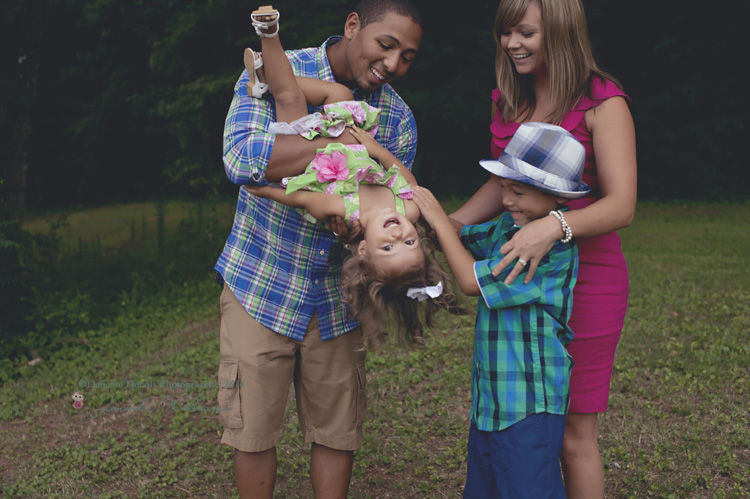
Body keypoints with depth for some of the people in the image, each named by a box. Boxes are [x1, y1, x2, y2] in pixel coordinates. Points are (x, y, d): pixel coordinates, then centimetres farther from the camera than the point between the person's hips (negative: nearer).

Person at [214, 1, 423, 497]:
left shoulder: (398, 118, 0)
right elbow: (241, 158, -27)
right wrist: (345, 142, -30)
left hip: (339, 296, 3)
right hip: (261, 284, -2)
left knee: (338, 433, 11)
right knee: (254, 430, 6)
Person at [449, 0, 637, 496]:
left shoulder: (602, 103, -10)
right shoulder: (507, 101, 8)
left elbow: (621, 205, -19)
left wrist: (554, 226, -35)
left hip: (586, 282, -5)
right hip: (519, 274, 6)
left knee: (573, 434, 4)